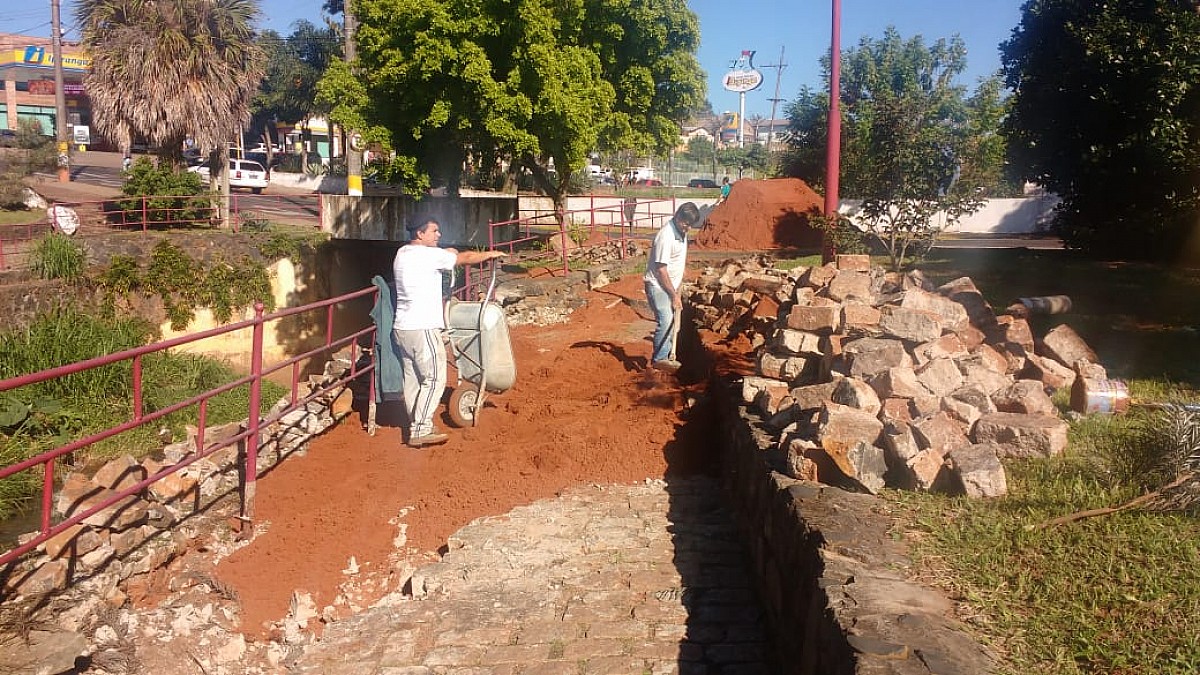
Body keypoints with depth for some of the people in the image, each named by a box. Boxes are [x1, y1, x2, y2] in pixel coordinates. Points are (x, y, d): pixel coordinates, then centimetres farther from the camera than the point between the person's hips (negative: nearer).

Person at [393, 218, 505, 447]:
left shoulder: (402, 254, 13)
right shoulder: (429, 255, -12)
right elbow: (467, 258, -2)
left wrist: (446, 254, 21)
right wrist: (490, 254, 13)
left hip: (402, 327, 9)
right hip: (423, 329, -9)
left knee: (413, 379, 13)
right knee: (434, 378, -4)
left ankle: (416, 427, 20)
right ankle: (421, 430, -5)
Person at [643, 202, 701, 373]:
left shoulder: (681, 232, 5)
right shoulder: (666, 236, -24)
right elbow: (661, 269, -23)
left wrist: (679, 287, 15)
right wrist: (674, 295, -19)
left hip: (671, 284, 9)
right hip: (658, 285, -9)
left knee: (671, 321, 12)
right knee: (665, 321, -14)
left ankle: (667, 355, 21)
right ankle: (659, 359, -6)